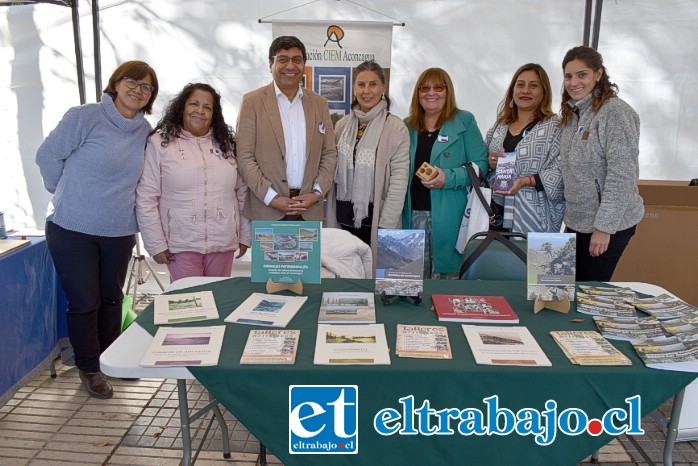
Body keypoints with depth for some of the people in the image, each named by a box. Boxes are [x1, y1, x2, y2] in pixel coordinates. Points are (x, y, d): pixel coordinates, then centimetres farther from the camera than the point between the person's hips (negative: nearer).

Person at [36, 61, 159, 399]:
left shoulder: (145, 132, 4)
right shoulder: (85, 117, -12)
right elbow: (48, 156, -7)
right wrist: (69, 195, 1)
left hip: (119, 232, 5)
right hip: (72, 230, -4)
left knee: (112, 298, 17)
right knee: (84, 302, 5)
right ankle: (88, 367, 25)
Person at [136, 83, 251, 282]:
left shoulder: (226, 143, 9)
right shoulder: (160, 142, -3)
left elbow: (242, 193, 10)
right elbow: (146, 198, -4)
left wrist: (244, 236, 9)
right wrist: (156, 244, -6)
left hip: (223, 243, 3)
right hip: (181, 245, -3)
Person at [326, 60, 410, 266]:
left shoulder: (396, 128, -7)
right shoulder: (342, 125, 8)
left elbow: (399, 182, -10)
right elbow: (334, 172, 11)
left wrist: (386, 228, -14)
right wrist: (331, 220, 5)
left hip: (374, 218, -4)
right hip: (344, 218, 4)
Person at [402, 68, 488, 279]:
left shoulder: (464, 121, 3)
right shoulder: (407, 126, 14)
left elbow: (480, 163, -3)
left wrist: (448, 178, -18)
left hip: (448, 216, -3)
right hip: (413, 214, 3)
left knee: (447, 272, 2)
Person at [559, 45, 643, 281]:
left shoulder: (615, 112, -14)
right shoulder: (572, 113, 10)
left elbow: (621, 176, -20)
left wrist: (604, 227, -21)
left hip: (608, 223, -7)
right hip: (577, 221, 7)